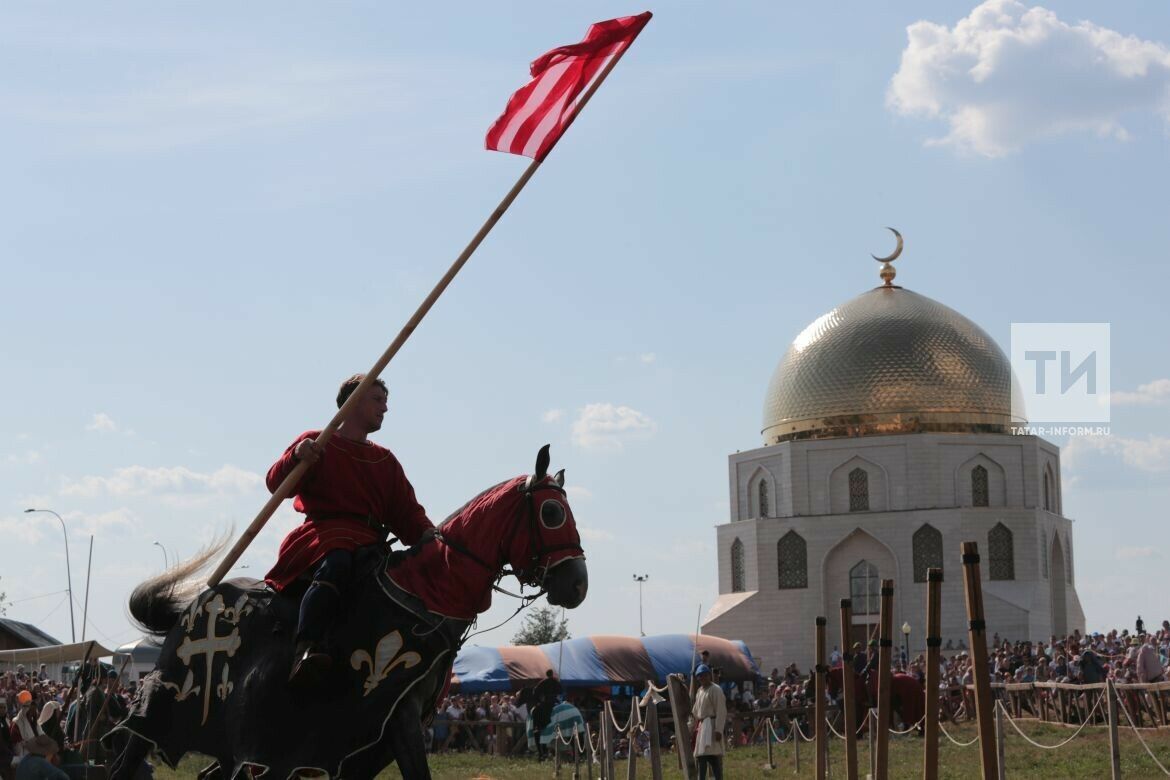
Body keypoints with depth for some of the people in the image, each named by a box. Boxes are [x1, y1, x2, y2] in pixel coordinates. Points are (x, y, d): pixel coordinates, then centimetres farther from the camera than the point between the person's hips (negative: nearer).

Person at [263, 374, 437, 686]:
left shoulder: (385, 460, 28)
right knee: (337, 562, -40)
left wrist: (428, 535, -2)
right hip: (325, 531, -7)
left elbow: (406, 512, 19)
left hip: (371, 543, 7)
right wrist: (296, 456, -19)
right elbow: (276, 483, 2)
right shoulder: (316, 443, 14)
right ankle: (306, 651, -57)